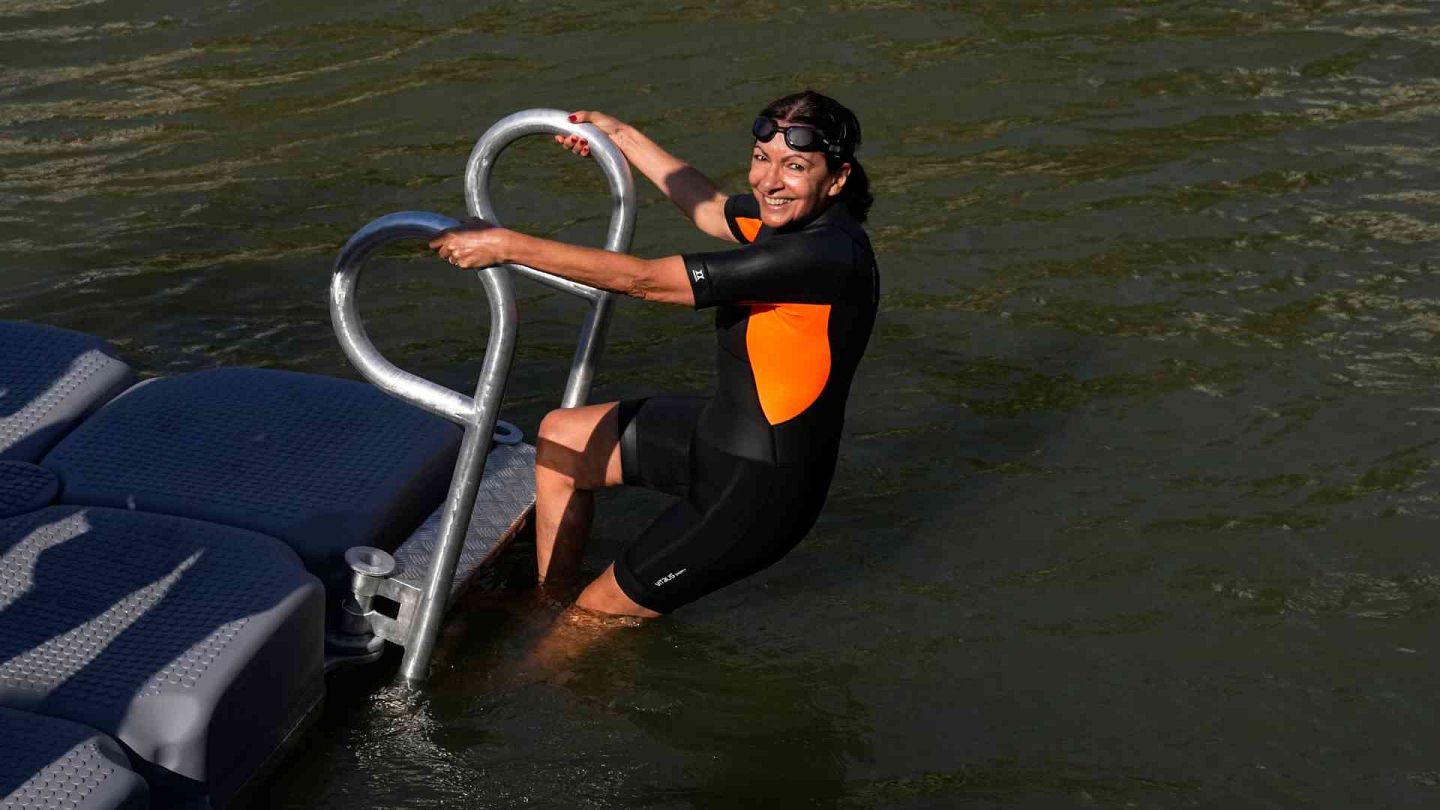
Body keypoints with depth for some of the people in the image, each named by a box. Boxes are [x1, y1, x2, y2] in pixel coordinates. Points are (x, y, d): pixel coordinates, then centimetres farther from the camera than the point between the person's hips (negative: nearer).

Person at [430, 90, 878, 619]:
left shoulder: (825, 254, -31)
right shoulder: (794, 216, -3)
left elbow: (644, 279, -29)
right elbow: (709, 206, 22)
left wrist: (508, 246, -23)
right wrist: (621, 136, 28)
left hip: (760, 487, -10)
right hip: (722, 432, 10)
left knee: (598, 616, 2)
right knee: (560, 435, 21)